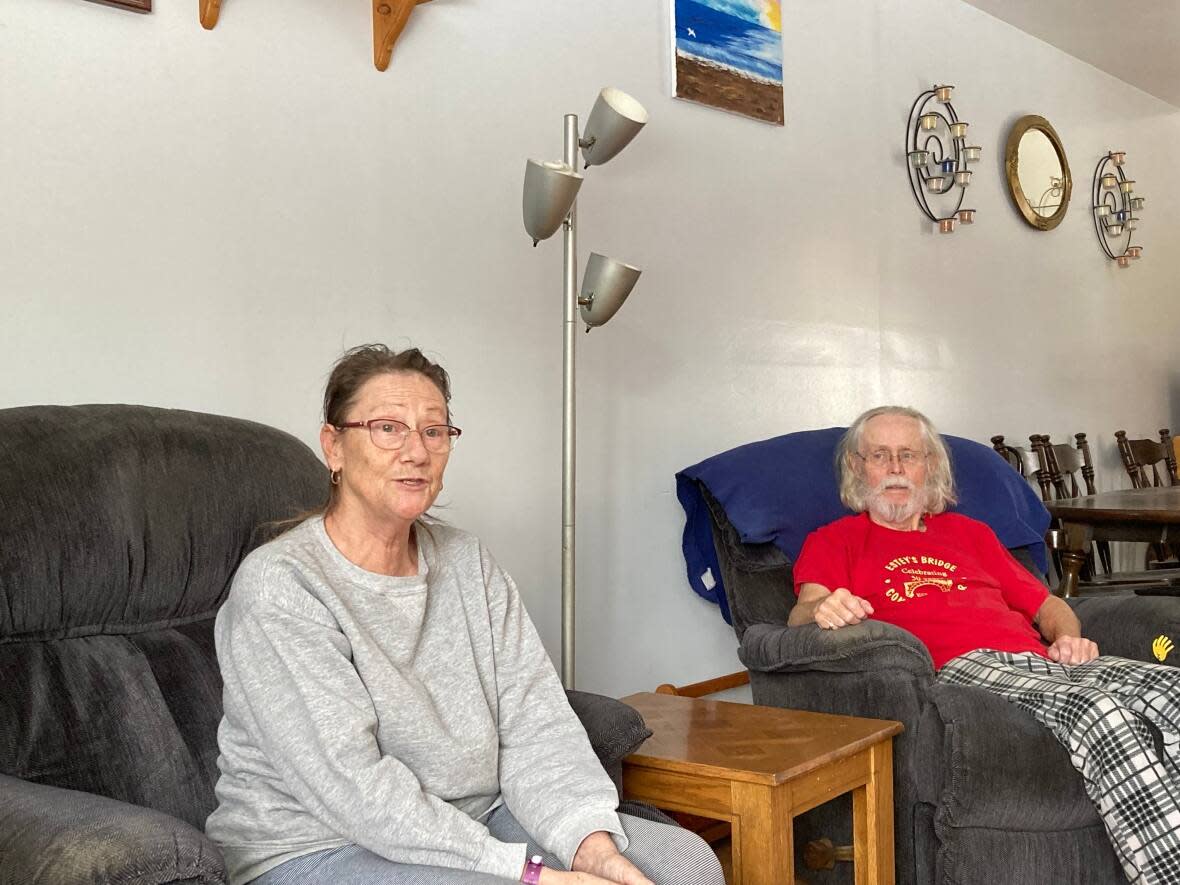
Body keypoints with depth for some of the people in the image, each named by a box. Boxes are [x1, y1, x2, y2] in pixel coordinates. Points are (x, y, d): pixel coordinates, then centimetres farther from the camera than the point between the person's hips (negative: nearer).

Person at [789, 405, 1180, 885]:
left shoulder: (969, 533, 35)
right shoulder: (834, 540, 20)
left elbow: (1049, 605, 34)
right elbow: (804, 612, 0)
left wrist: (1068, 638, 8)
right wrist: (823, 609, -26)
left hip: (1039, 661, 6)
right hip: (960, 668, -5)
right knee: (1101, 713, -35)